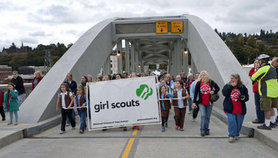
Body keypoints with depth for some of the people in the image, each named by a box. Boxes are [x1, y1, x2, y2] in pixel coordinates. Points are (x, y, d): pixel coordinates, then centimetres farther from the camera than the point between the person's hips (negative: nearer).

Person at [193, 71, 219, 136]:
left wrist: (214, 92, -10)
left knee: (208, 116, 9)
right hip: (201, 102, -1)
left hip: (209, 102, 1)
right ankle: (202, 130, -2)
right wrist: (194, 101, -2)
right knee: (203, 115, -11)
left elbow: (217, 88, 10)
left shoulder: (211, 82, -1)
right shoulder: (198, 83, -2)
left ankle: (206, 130, 22)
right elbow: (195, 93, 0)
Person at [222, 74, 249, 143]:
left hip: (240, 109, 1)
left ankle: (236, 135, 29)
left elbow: (247, 96, 6)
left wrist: (244, 98, -17)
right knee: (231, 121, -13)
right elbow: (224, 93, -11)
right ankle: (231, 136, -1)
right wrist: (231, 86, -14)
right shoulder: (227, 86, 6)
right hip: (230, 109, -1)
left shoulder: (242, 87, 5)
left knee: (239, 123, 8)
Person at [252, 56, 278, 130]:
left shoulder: (263, 69, -15)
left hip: (267, 93, -9)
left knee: (267, 110, 1)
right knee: (271, 108, 20)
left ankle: (267, 125, 10)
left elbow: (253, 78, -7)